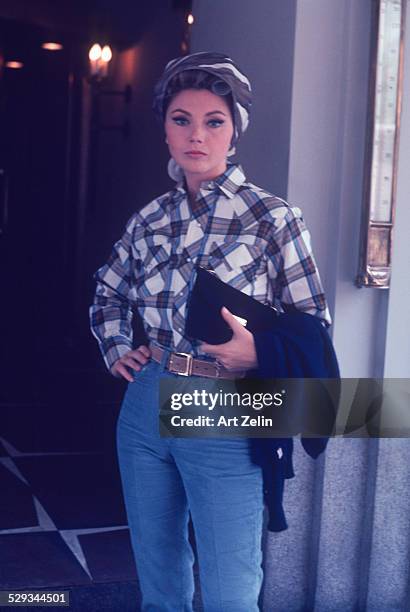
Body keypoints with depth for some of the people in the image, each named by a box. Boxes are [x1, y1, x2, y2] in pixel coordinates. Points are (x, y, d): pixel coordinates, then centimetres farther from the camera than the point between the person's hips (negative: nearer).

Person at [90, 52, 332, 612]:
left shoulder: (272, 218, -7)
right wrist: (116, 349, 10)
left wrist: (261, 353, -20)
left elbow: (314, 323, -4)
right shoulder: (150, 220, 5)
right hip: (145, 407, 5)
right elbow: (108, 292, 24)